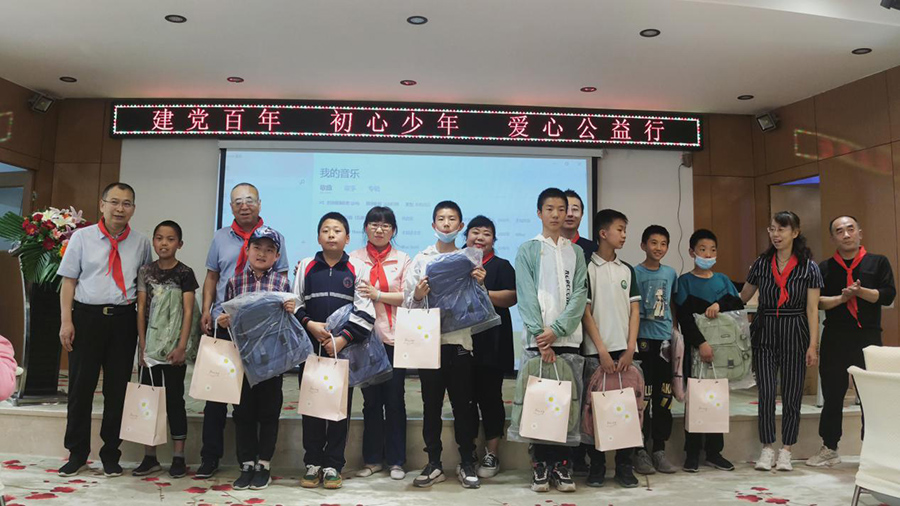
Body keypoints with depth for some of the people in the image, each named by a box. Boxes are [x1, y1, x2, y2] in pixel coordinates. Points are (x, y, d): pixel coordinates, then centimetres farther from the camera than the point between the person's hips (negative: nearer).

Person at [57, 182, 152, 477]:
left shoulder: (140, 243, 6)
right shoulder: (82, 237, 2)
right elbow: (69, 281, 1)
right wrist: (66, 321, -6)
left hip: (123, 320, 1)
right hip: (87, 317, -1)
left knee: (118, 387, 7)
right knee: (81, 386, 5)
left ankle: (111, 454, 20)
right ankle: (77, 453, 20)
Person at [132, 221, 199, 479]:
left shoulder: (185, 273, -3)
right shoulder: (146, 272, 6)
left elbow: (188, 312, -6)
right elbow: (141, 309, 5)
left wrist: (182, 347, -12)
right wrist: (142, 344, -1)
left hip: (174, 347, -3)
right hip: (151, 345, 3)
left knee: (175, 399, 3)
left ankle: (178, 457, 11)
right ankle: (150, 456, 18)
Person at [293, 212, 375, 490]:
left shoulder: (358, 269, 2)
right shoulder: (305, 266, 8)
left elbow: (365, 312, -4)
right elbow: (294, 303, 7)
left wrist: (343, 338, -14)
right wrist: (309, 324, -10)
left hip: (344, 348, -1)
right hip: (311, 347, 2)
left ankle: (333, 465, 14)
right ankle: (313, 463, 18)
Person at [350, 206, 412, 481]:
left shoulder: (403, 259, 6)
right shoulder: (354, 258, 8)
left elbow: (408, 296, -3)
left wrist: (377, 295, -13)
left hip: (394, 337, -1)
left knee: (394, 399, 4)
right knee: (371, 399, 8)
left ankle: (396, 460, 15)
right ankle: (372, 459, 20)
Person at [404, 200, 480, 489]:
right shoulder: (421, 259, 9)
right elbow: (407, 303, 6)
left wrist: (479, 284, -8)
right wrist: (418, 296, -15)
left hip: (461, 339, 0)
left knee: (464, 405, 5)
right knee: (431, 405, 6)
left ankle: (467, 464, 16)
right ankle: (434, 464, 16)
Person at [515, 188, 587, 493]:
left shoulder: (576, 252, 13)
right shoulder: (527, 250, 6)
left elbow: (579, 295, 2)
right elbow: (526, 296, -3)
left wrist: (556, 330, -11)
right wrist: (540, 335, -13)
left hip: (569, 339, 2)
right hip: (538, 340, -2)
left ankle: (562, 463, 12)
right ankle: (541, 463, 10)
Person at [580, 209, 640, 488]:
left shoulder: (627, 270, 13)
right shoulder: (587, 267, -1)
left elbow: (634, 310, 10)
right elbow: (585, 311, -4)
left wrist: (630, 348, -2)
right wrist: (602, 351, -9)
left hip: (625, 350, 4)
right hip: (596, 352, -4)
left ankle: (625, 466, 12)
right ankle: (596, 466, 12)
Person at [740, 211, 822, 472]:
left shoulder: (809, 267, 0)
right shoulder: (761, 264, 5)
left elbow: (812, 309, -2)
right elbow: (742, 297, 12)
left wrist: (813, 345, -7)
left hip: (795, 334, -1)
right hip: (765, 333, 1)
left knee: (791, 395, 5)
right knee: (766, 393, -3)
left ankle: (786, 451, 17)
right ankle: (767, 449, 10)